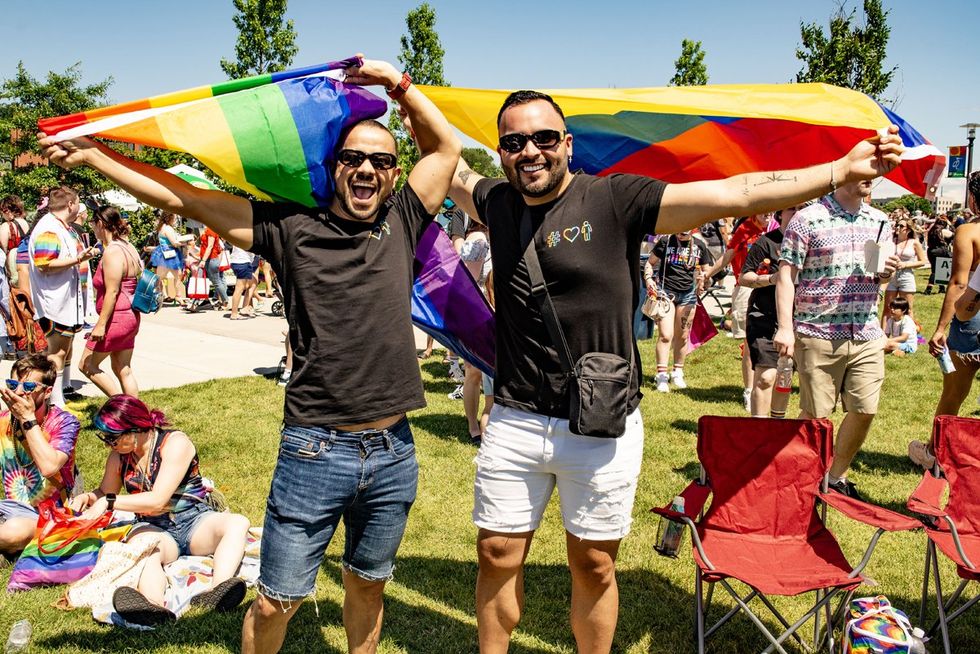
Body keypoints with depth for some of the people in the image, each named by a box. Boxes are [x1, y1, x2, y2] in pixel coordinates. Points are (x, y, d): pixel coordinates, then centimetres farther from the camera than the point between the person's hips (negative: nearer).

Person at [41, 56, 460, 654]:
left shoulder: (402, 223, 6)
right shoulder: (292, 226, 0)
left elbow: (447, 145, 11)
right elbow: (184, 198, 1)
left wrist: (396, 81, 6)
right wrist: (93, 155, 2)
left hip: (393, 451, 3)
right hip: (315, 449, -2)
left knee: (367, 585, 21)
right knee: (275, 604, 8)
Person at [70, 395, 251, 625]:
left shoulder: (175, 443, -14)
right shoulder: (119, 455, 6)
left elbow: (157, 500, -21)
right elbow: (104, 492, 24)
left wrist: (109, 502, -18)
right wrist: (88, 497, 0)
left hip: (194, 521, -2)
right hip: (153, 528, 2)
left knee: (237, 523, -34)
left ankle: (217, 592, -56)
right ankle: (155, 606, -65)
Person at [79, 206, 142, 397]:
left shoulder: (112, 252, -16)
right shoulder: (128, 248, 13)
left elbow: (112, 292, -21)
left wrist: (101, 324, -20)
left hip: (116, 318, -10)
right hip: (130, 317, 10)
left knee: (87, 365, 3)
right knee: (123, 370, 12)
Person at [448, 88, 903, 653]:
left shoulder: (616, 199, -7)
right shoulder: (498, 203, 6)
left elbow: (733, 194, -11)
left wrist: (842, 170, -14)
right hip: (515, 422, 3)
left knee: (594, 567, 13)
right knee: (498, 559, 12)